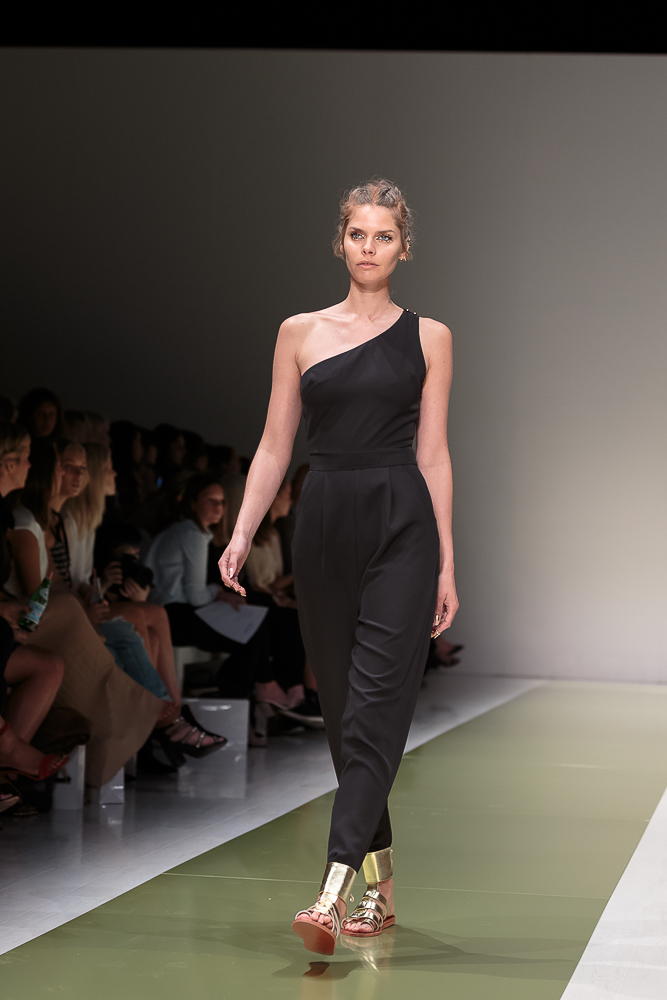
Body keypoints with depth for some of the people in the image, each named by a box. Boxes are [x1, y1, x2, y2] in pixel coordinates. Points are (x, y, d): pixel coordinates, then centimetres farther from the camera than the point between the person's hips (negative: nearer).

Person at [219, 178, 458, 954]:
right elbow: (274, 447, 9)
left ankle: (334, 891, -21)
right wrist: (241, 534, -3)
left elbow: (433, 455, 4)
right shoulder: (300, 333, 9)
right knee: (340, 706, 8)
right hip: (324, 524, 3)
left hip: (401, 525, -3)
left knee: (374, 704, -13)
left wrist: (446, 566, 1)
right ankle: (379, 885, 21)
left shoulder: (427, 337, 5)